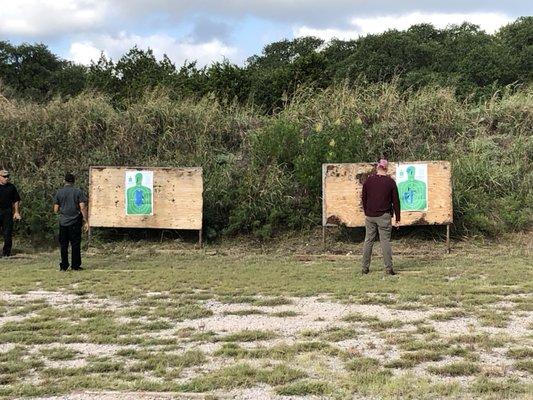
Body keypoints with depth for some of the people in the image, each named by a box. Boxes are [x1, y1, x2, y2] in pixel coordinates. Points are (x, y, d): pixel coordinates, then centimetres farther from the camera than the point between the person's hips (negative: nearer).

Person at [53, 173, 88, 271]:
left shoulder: (59, 192, 2)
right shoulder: (78, 192, -3)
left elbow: (55, 210, 2)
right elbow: (82, 208, -8)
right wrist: (85, 221, -2)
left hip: (63, 222, 2)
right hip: (75, 222, -1)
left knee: (63, 245, 8)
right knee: (75, 244, 4)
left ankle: (63, 266, 9)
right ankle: (75, 266, 6)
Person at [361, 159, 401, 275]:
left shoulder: (369, 180, 3)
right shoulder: (390, 182, -3)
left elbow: (364, 199, 10)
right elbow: (395, 201, -2)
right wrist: (397, 218, 4)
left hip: (370, 216, 2)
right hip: (384, 216, -2)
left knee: (368, 241, 9)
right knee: (385, 241, 0)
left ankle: (365, 268, 11)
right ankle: (389, 268, -1)